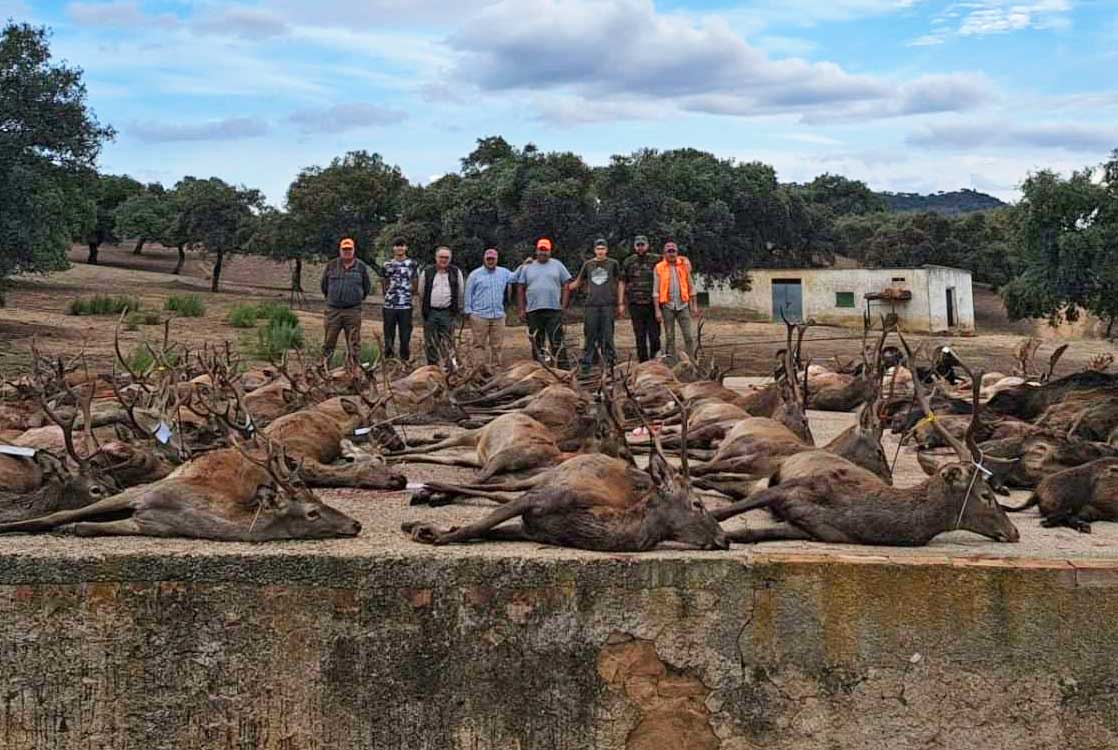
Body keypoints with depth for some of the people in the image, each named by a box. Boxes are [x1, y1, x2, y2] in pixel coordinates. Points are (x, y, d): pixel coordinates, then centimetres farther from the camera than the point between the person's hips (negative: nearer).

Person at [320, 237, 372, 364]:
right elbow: (324, 285, 16)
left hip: (353, 311, -1)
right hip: (333, 310, 1)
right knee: (329, 339, 3)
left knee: (354, 341, 3)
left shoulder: (361, 267, 3)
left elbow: (367, 287, 13)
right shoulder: (331, 265, 5)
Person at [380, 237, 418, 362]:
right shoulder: (387, 265, 7)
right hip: (389, 305, 1)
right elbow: (383, 285, 15)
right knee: (389, 335, 5)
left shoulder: (412, 264, 3)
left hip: (406, 306, -1)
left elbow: (415, 285, 8)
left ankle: (405, 360, 8)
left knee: (405, 336, 1)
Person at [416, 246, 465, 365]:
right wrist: (423, 310, 11)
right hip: (430, 313, 1)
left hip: (448, 313, -1)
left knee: (447, 343, -2)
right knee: (430, 342, 6)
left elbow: (461, 293, 11)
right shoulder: (426, 273, 5)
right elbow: (421, 293, 12)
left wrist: (458, 310, 9)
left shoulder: (456, 272, 5)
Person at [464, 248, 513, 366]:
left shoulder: (504, 273, 12)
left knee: (497, 344, 7)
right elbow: (468, 294, 3)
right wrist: (469, 312, -2)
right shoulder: (475, 274, 3)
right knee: (479, 344, -4)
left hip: (498, 316, 3)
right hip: (480, 316, -3)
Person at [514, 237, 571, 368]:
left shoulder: (557, 265, 8)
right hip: (533, 311, 2)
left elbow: (566, 286, 7)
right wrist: (521, 309, 3)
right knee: (537, 343, 8)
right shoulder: (527, 267, 11)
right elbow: (520, 289, 10)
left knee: (557, 340, -8)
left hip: (554, 310, -2)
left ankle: (564, 367, -7)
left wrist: (563, 305, -2)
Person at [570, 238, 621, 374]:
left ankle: (609, 362, 3)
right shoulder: (588, 265, 11)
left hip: (608, 304, -1)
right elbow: (578, 282, 18)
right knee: (590, 334, 1)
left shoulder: (613, 264, 7)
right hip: (591, 304, 2)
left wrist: (620, 303, 5)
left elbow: (619, 284, 10)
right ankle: (587, 362, 4)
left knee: (607, 335, -3)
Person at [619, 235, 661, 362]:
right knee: (640, 337, 4)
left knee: (654, 334, -3)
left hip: (652, 303, -1)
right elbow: (622, 283, 10)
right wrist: (621, 303, 4)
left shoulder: (656, 260, 4)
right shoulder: (628, 262, 8)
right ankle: (643, 362, 11)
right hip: (635, 304, 1)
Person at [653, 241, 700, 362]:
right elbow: (656, 291, -2)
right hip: (667, 306, -1)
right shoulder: (659, 268, 0)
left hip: (683, 305, 1)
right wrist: (657, 310, -8)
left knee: (688, 336, -4)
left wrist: (694, 305, 7)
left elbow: (691, 287, 11)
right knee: (669, 337, 3)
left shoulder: (684, 265, 7)